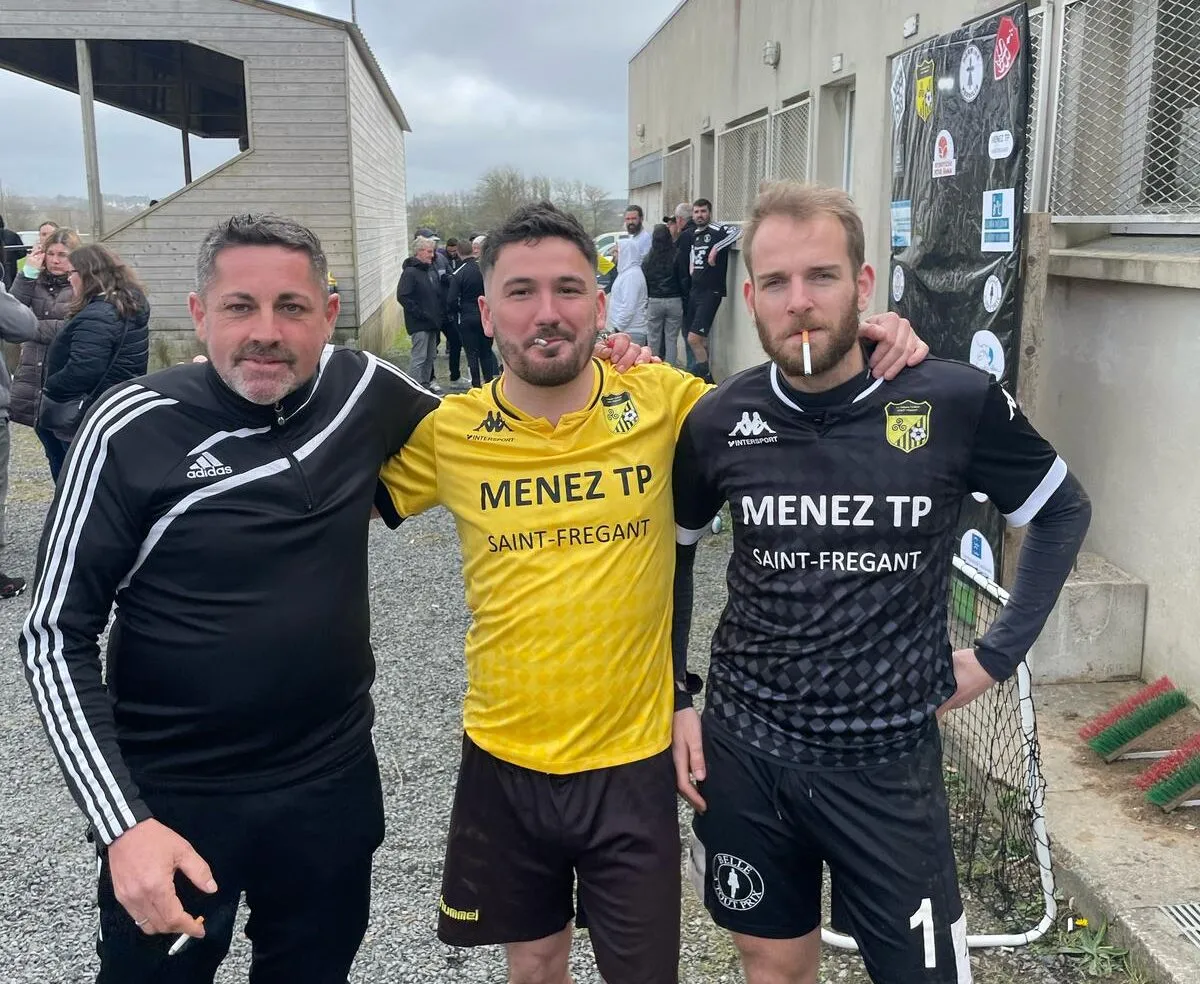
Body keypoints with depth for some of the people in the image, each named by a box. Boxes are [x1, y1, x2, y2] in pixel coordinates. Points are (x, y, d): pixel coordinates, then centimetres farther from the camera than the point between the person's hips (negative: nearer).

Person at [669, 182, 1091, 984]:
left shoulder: (956, 403, -13)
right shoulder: (720, 420, -7)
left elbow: (1063, 512, 4)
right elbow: (672, 551, 10)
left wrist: (999, 654, 0)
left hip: (888, 762, -1)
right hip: (744, 752, 2)